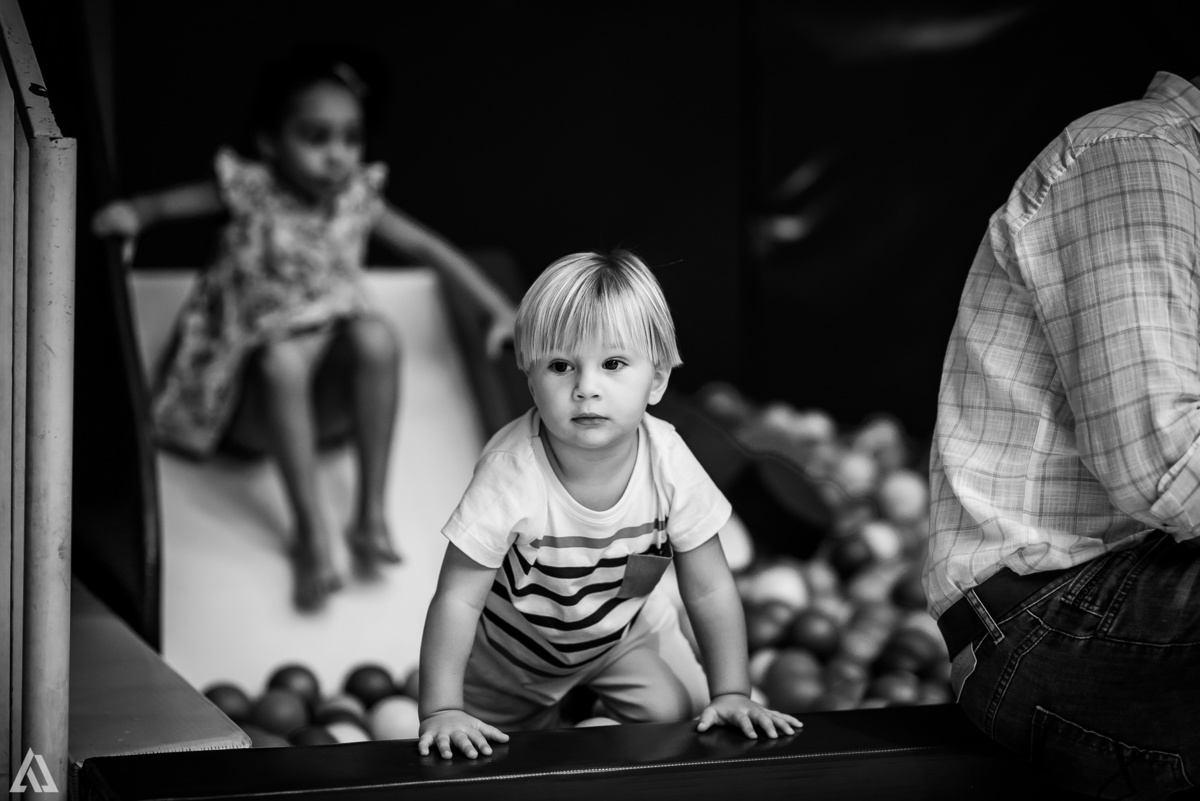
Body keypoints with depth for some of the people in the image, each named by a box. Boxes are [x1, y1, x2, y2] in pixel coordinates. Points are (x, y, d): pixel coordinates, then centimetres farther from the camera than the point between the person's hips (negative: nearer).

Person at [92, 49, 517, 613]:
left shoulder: (358, 197, 5)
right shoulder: (249, 190, -3)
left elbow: (429, 249, 12)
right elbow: (170, 203, 5)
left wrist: (500, 310, 7)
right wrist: (131, 213, -18)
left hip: (329, 395, 2)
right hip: (255, 401, -2)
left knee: (376, 335, -30)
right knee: (283, 358, -38)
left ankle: (371, 514, -26)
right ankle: (310, 530, -36)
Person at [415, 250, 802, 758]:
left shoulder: (668, 463, -29)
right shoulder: (511, 470, -38)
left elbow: (710, 590, -17)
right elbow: (458, 598, -31)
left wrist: (732, 694, -22)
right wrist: (441, 711, -36)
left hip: (624, 631, 2)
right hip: (513, 645, -2)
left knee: (677, 718, -8)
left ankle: (598, 710, 23)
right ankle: (547, 715, 39)